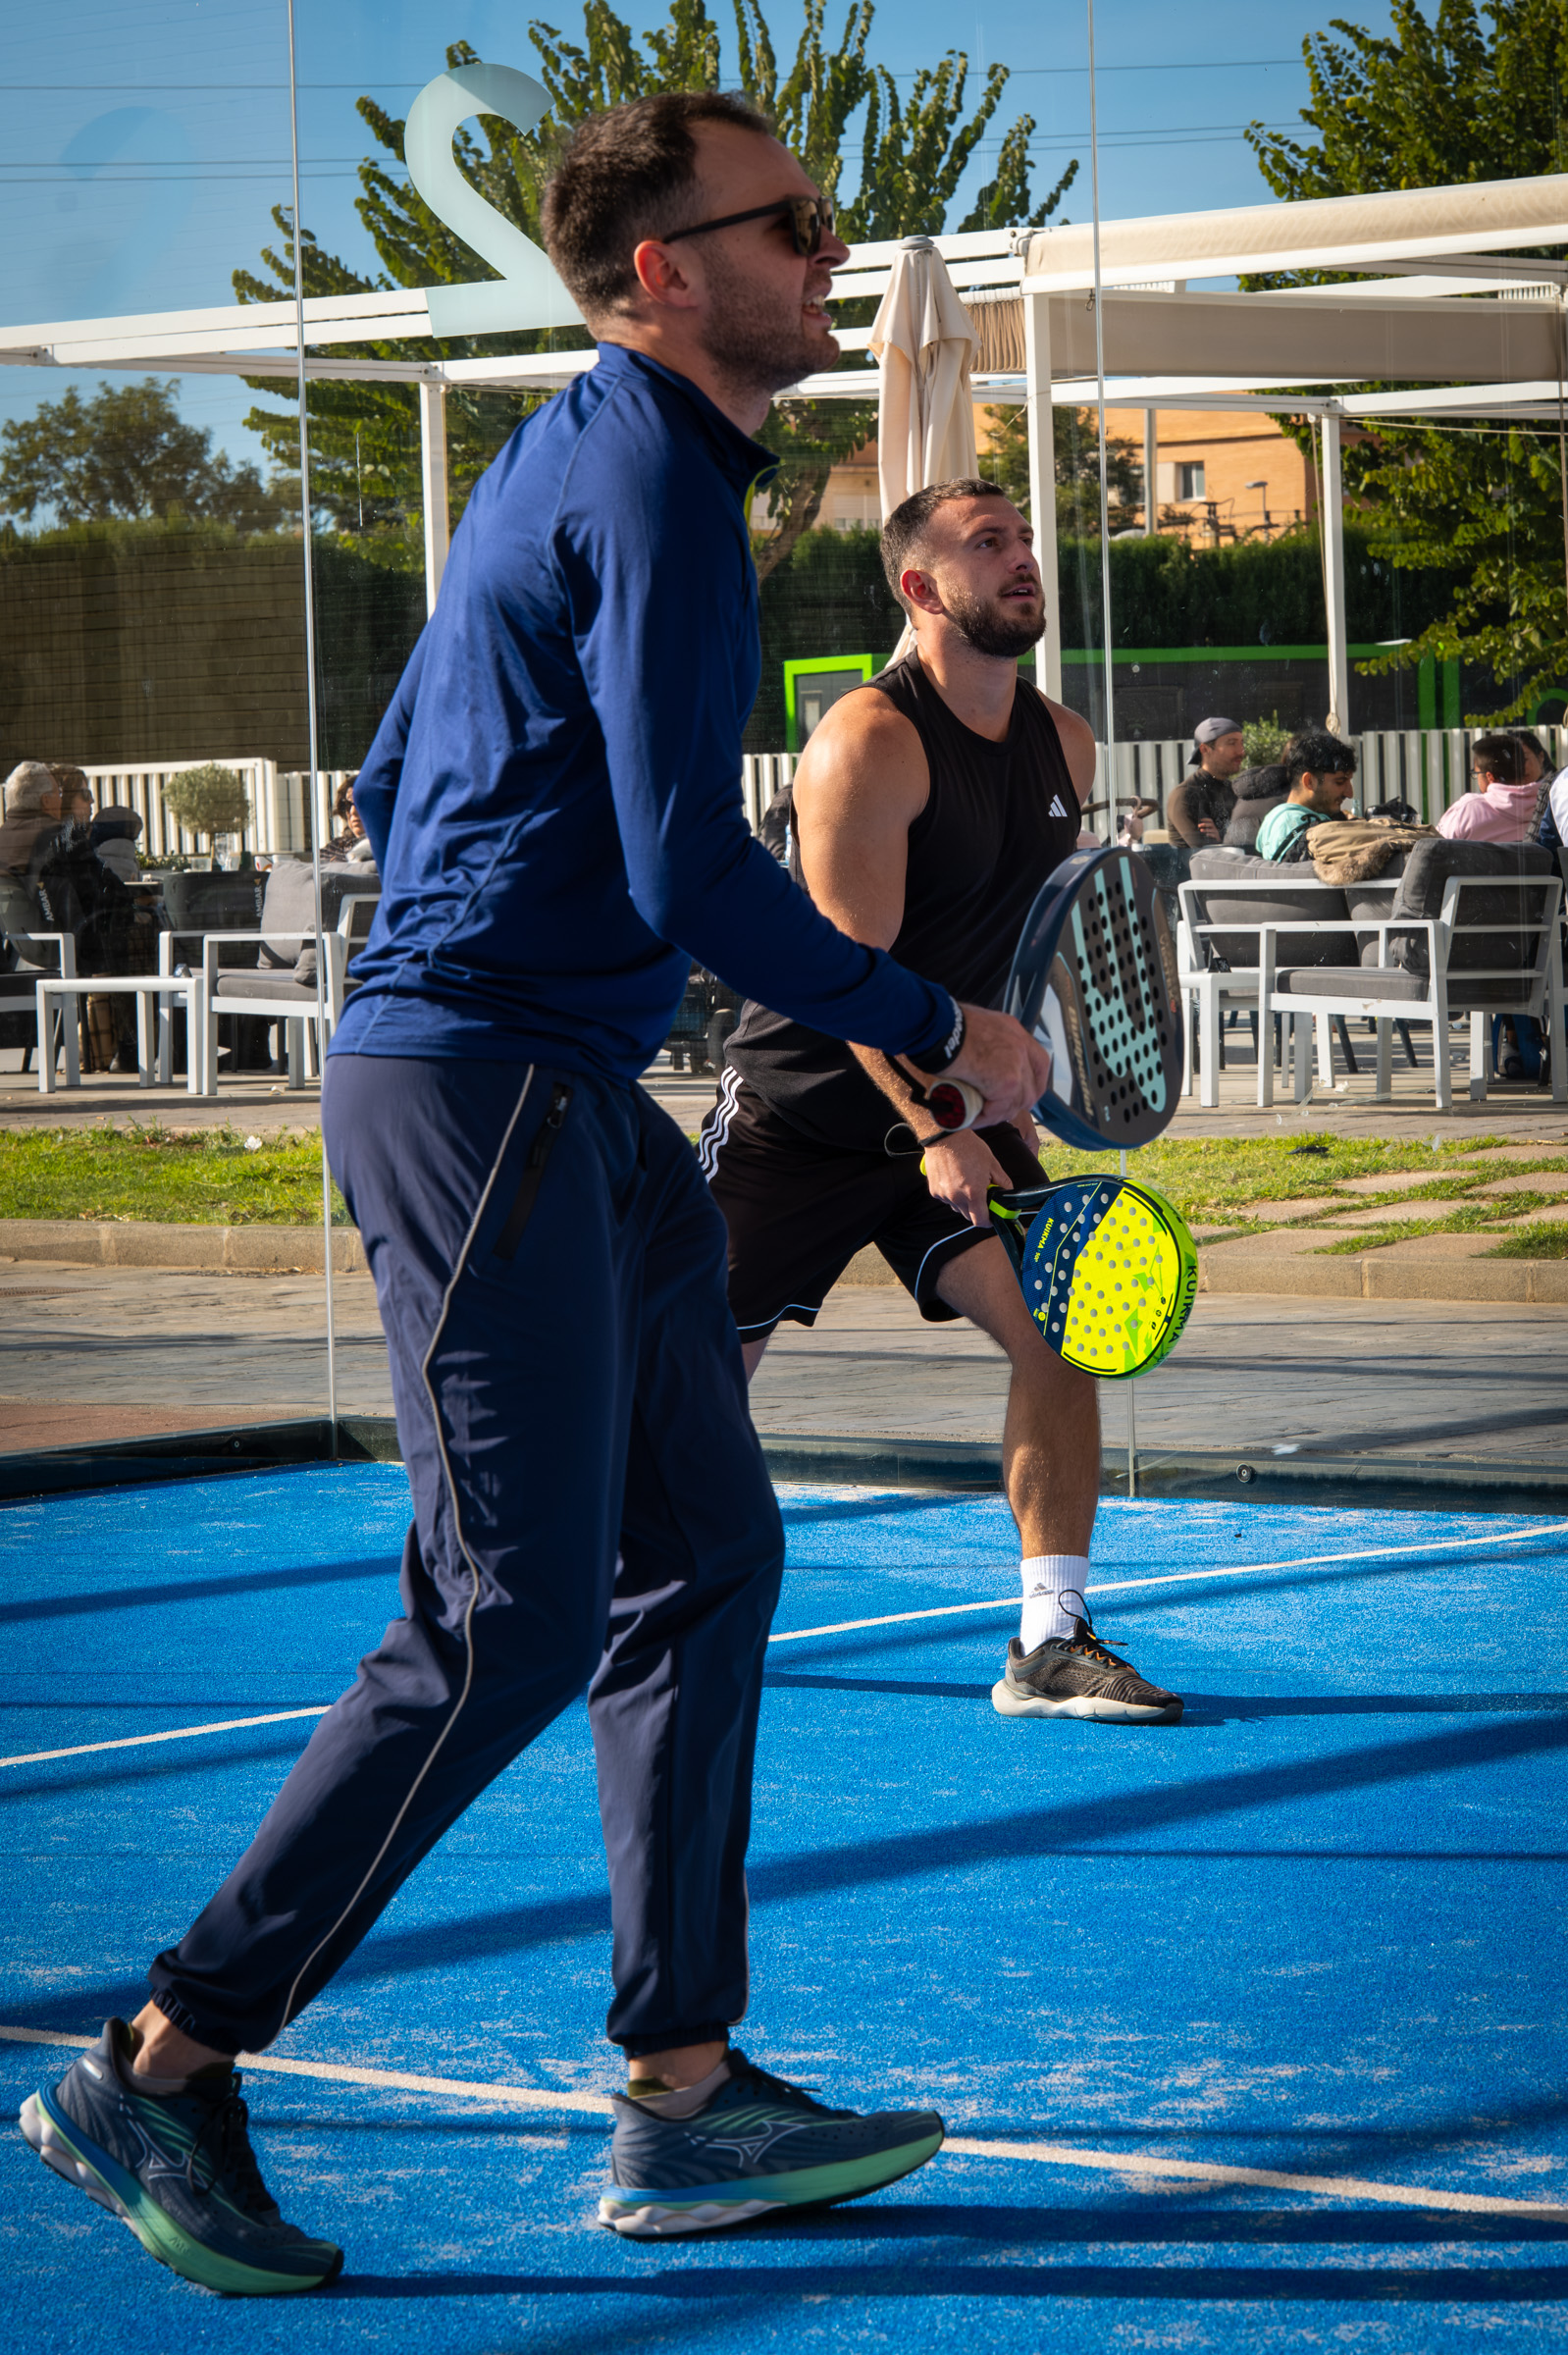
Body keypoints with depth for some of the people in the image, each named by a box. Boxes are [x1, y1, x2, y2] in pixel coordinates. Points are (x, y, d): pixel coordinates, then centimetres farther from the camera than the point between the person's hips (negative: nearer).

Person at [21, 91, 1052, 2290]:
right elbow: (694, 871, -20)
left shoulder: (574, 458, 17)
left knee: (705, 1557, 10)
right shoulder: (651, 482, -14)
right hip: (485, 1096, -10)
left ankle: (686, 2095, 13)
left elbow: (396, 781, 24)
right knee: (515, 1623, -9)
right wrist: (933, 1032, -10)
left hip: (566, 1108, 10)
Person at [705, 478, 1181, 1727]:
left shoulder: (1063, 741, 3)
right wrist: (932, 1131, -28)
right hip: (807, 1101, -6)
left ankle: (1049, 1647, -8)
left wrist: (1011, 1095, 11)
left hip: (959, 1104, 6)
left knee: (1055, 1325, -11)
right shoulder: (871, 739, -19)